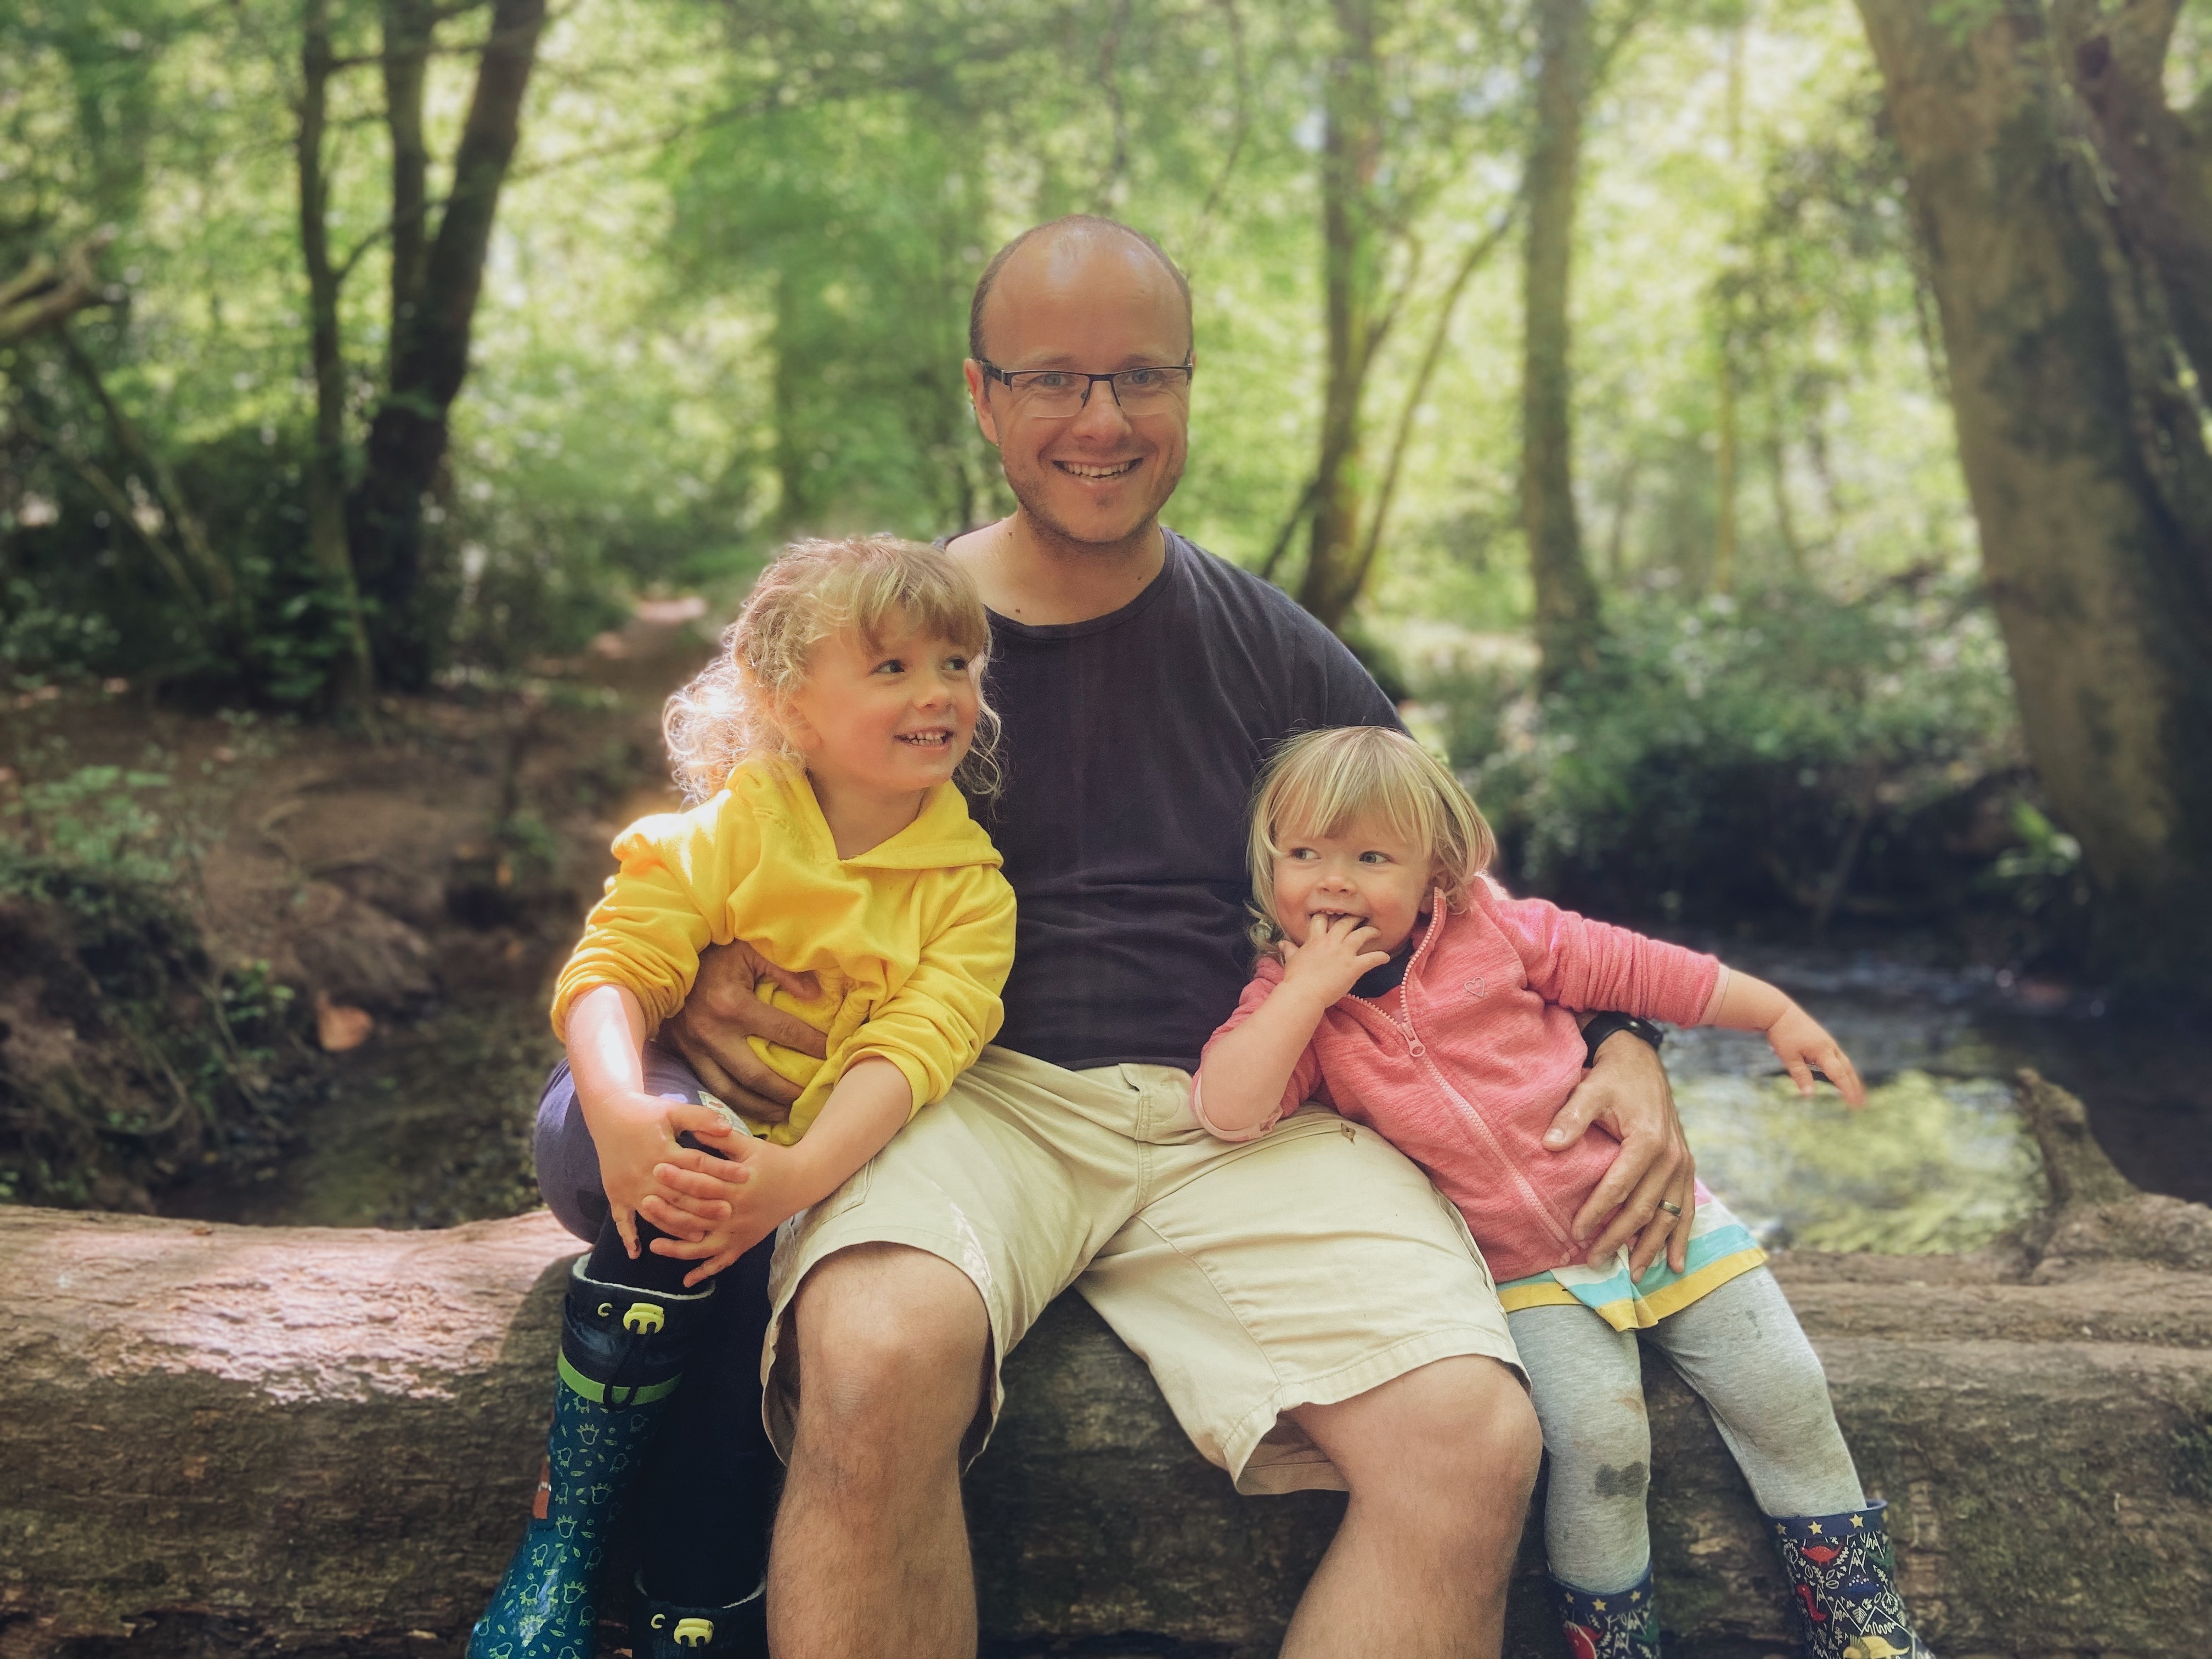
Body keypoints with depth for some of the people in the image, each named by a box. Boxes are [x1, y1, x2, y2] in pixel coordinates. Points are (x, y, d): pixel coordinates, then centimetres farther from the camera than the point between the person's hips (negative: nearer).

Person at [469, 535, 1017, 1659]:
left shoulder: (968, 886, -2)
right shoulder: (726, 830, -3)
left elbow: (914, 1045, -17)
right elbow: (613, 969, -14)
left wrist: (799, 1172, -35)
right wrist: (621, 1112, -35)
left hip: (827, 1176, 1)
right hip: (662, 1137, -1)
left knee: (777, 1274, -30)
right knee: (671, 1180, -34)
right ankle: (568, 1523, -21)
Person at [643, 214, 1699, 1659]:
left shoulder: (1277, 654, 13)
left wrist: (1618, 1046, 1)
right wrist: (693, 980, -9)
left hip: (1238, 1122, 2)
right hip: (968, 1094, -1)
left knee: (1477, 1441, -24)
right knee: (876, 1363, -36)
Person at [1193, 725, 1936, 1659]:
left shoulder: (1494, 930, -2)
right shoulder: (1290, 1002, -5)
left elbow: (1636, 968, 6)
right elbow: (1227, 1111, -21)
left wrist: (1779, 1015, 10)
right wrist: (1310, 987, -24)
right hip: (1529, 1275, -2)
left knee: (1785, 1396, -2)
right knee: (1597, 1440, -24)